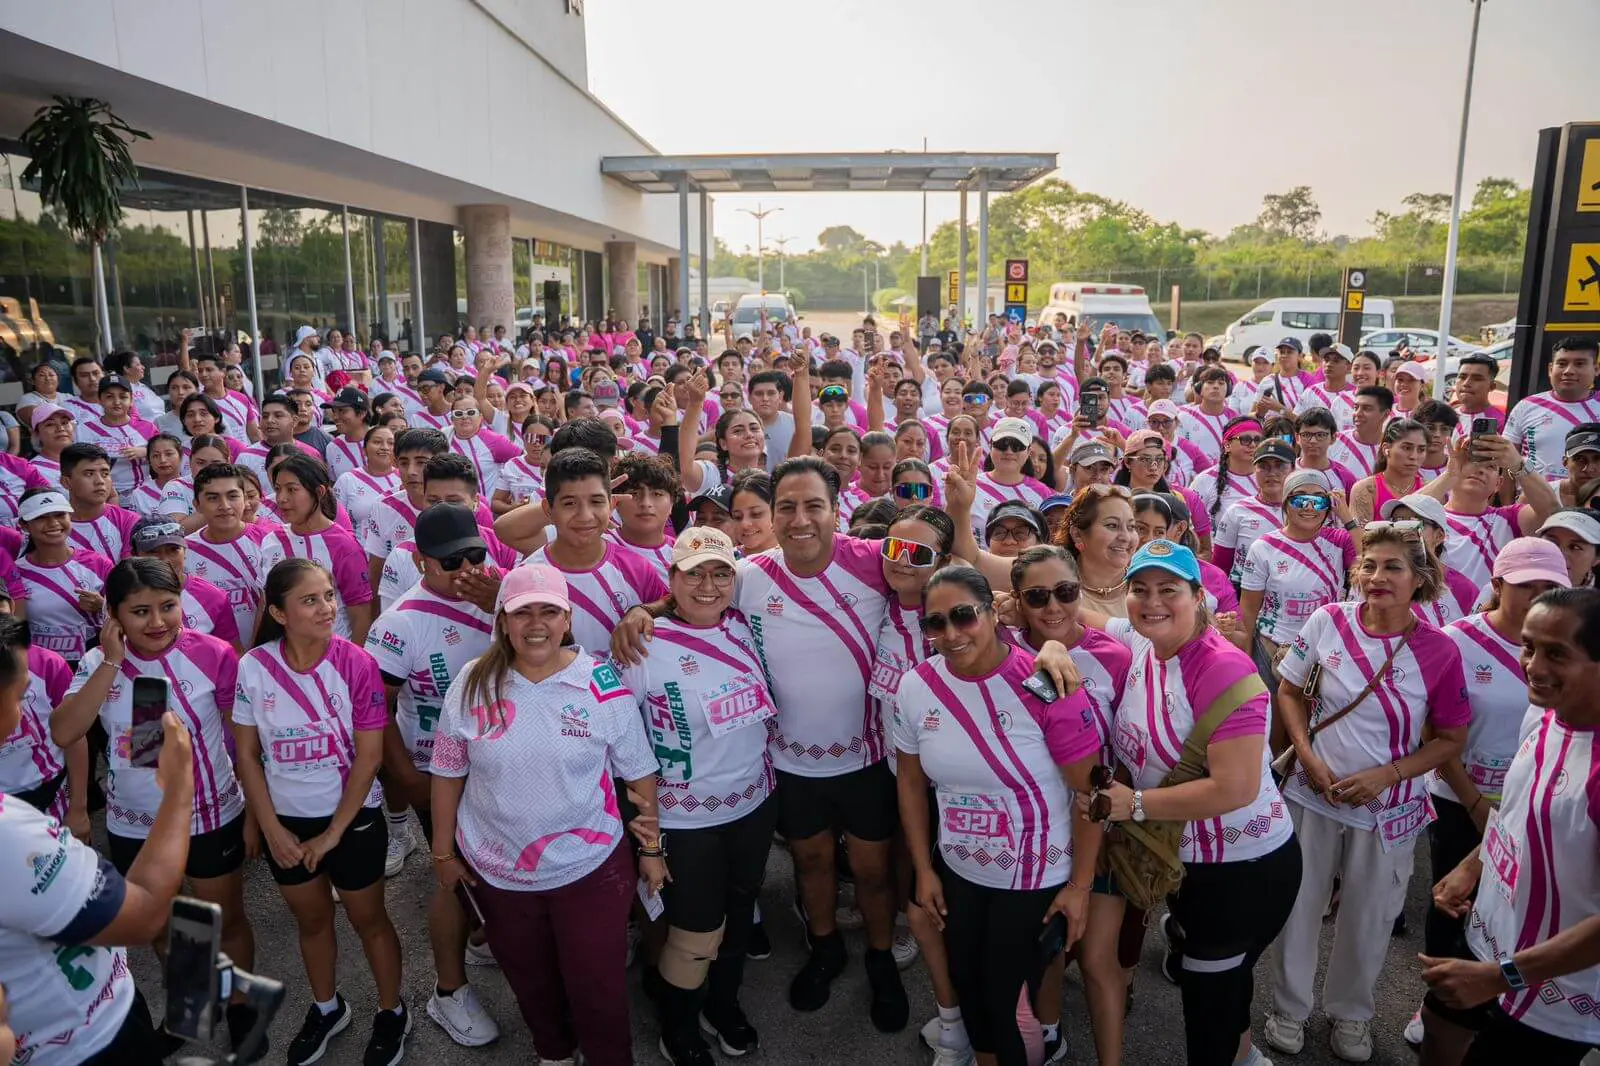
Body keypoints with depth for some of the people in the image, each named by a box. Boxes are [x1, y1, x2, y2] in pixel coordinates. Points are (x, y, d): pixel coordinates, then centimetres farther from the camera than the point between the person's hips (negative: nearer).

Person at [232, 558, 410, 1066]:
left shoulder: (357, 663, -19)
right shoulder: (253, 666, -13)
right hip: (286, 821, 3)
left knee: (368, 918, 14)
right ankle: (326, 1007, 46)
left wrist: (334, 833, -12)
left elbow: (368, 757, -15)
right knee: (311, 918, 22)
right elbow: (247, 753, -4)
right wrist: (271, 829, -5)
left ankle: (391, 1012, 35)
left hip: (352, 819, -2)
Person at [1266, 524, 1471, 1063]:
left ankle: (1350, 1012, 43)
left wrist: (1385, 775, -16)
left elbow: (1450, 739, -4)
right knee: (1298, 904, 13)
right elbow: (1289, 691, 1)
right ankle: (1289, 1007, 37)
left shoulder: (1439, 651, -14)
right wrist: (1309, 758, -11)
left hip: (1389, 807, 0)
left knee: (1368, 917, 16)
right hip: (1315, 794, 1)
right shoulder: (1327, 622, -13)